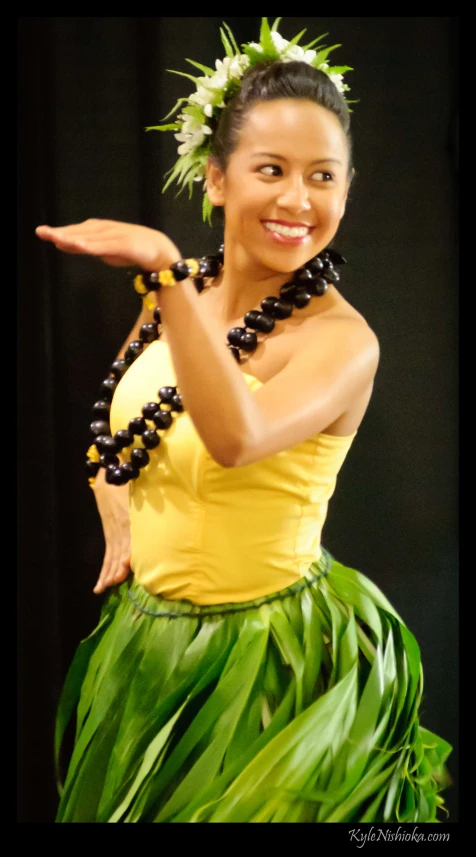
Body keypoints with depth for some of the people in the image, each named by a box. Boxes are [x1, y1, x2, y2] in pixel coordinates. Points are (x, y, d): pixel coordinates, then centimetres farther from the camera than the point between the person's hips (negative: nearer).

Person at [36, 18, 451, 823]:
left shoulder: (340, 337, -21)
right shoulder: (181, 296, -2)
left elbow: (236, 437, -40)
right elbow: (114, 430, 16)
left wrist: (165, 270, -41)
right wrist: (120, 533, 3)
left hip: (263, 657, -6)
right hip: (142, 636, 6)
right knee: (116, 804, 22)